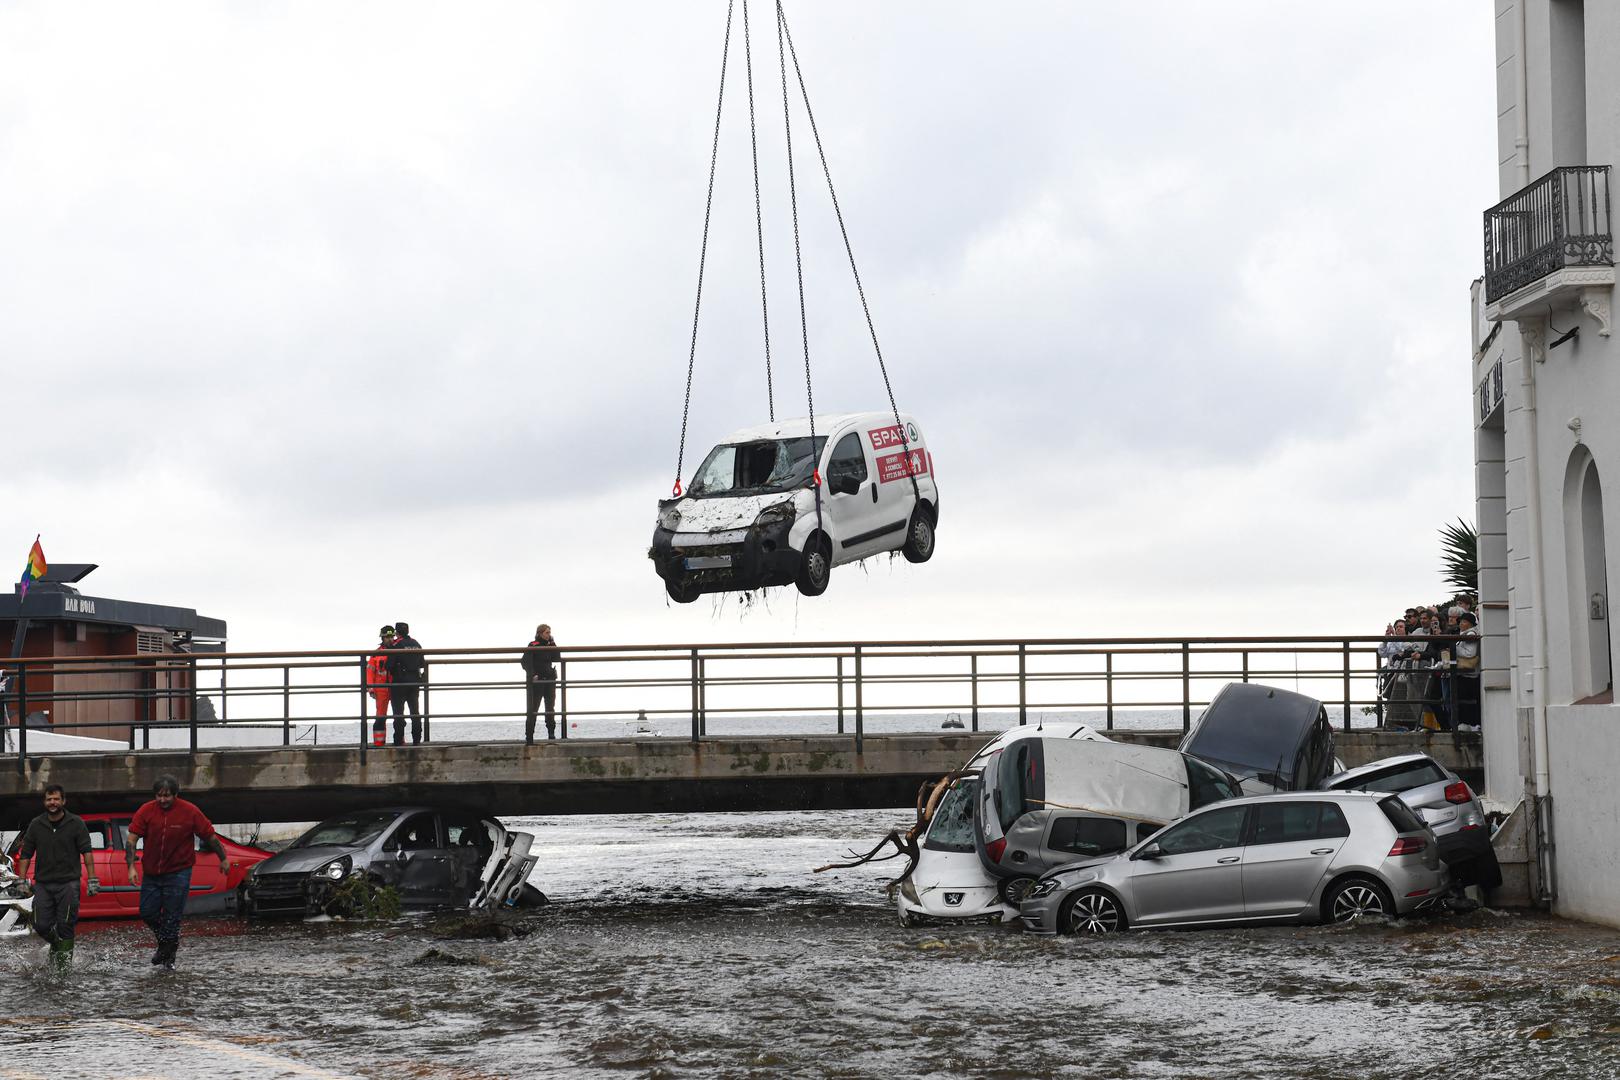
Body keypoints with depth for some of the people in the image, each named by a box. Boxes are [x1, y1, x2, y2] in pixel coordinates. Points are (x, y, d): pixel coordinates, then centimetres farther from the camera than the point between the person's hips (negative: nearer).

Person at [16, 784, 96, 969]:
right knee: (41, 925, -2)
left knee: (65, 926, -7)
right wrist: (21, 880, 4)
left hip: (68, 883, -3)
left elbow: (86, 851, -1)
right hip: (43, 884, 3)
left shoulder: (76, 823, 1)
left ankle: (65, 959, 2)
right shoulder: (36, 825, 7)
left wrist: (92, 878, -7)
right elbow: (25, 855, 10)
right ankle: (56, 944, 28)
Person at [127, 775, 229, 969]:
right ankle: (164, 942, 32)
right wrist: (131, 867, -19)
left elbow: (210, 836, -1)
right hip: (151, 872, 3)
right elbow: (132, 839, -9)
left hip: (178, 872, -3)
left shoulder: (190, 812, -11)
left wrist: (223, 859, 7)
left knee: (172, 917, -4)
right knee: (147, 913, 6)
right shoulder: (146, 811, -8)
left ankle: (169, 956, 11)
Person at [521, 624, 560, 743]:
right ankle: (529, 735, 0)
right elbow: (526, 663, -10)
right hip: (536, 680, -5)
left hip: (549, 680, 5)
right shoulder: (533, 646, -6)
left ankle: (551, 732, 12)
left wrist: (553, 644, -3)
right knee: (532, 708, -3)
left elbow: (557, 658, 3)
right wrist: (532, 675, -20)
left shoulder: (549, 645, 11)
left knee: (550, 707, 6)